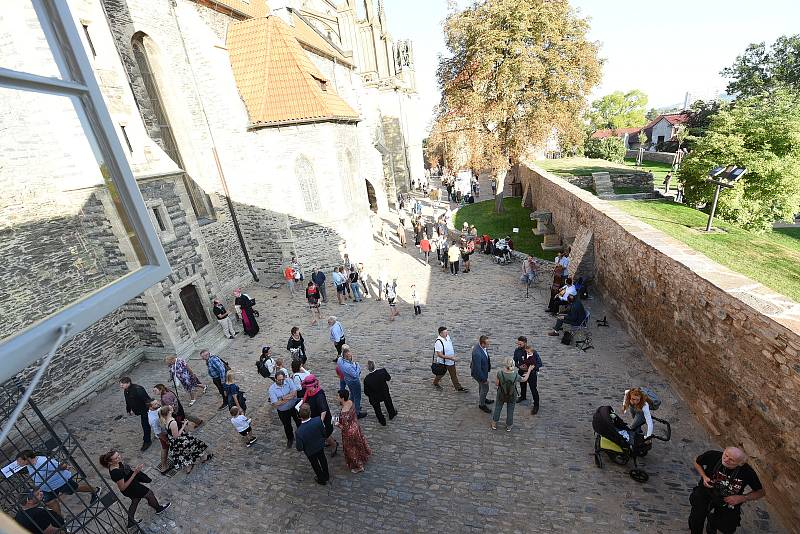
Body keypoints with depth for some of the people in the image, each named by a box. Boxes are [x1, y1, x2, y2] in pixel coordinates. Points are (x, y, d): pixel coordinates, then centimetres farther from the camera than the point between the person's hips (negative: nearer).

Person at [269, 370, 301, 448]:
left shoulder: (289, 381, -16)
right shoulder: (272, 388, -20)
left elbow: (295, 393, -24)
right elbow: (275, 404, -24)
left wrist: (282, 398, -27)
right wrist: (289, 398, -24)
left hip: (294, 406, 0)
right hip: (283, 411, 0)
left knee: (299, 422, 18)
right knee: (287, 426, 21)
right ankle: (290, 439, 50)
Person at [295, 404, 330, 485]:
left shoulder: (299, 431, -40)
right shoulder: (318, 420, -33)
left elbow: (299, 448, -24)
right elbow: (324, 433, -14)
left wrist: (296, 444, -2)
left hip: (310, 451, -2)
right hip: (320, 446, 3)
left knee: (315, 464, 26)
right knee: (322, 459, 30)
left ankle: (322, 480, 50)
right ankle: (326, 475, 55)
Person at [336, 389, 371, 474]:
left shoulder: (343, 413, -40)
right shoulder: (351, 402, -17)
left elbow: (345, 427, -28)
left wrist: (338, 424, -12)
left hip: (349, 432, -7)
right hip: (356, 427, 8)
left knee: (351, 449, 20)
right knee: (358, 444, 33)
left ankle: (358, 467, 43)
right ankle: (363, 457, 60)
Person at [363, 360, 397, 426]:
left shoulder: (366, 379, -34)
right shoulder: (382, 371, -31)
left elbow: (366, 392, -19)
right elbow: (389, 378, -8)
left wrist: (368, 396, 4)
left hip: (374, 398, -2)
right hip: (385, 394, 2)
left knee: (377, 410, 26)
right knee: (389, 404, 32)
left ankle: (382, 422, 47)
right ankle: (392, 415, 57)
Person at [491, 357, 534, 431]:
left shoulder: (500, 373, -32)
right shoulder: (516, 375, -30)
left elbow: (496, 384, -17)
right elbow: (524, 379, -7)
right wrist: (529, 370, 5)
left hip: (501, 395, 0)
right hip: (512, 397, 0)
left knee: (497, 409, 25)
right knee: (510, 411, 24)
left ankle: (494, 424, 45)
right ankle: (509, 426, 46)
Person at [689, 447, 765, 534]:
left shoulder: (747, 472, -17)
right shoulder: (713, 455, -19)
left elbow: (761, 492, -1)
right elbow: (697, 462, 1)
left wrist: (742, 498, -16)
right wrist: (704, 476, -15)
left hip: (728, 501, 1)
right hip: (707, 490, -1)